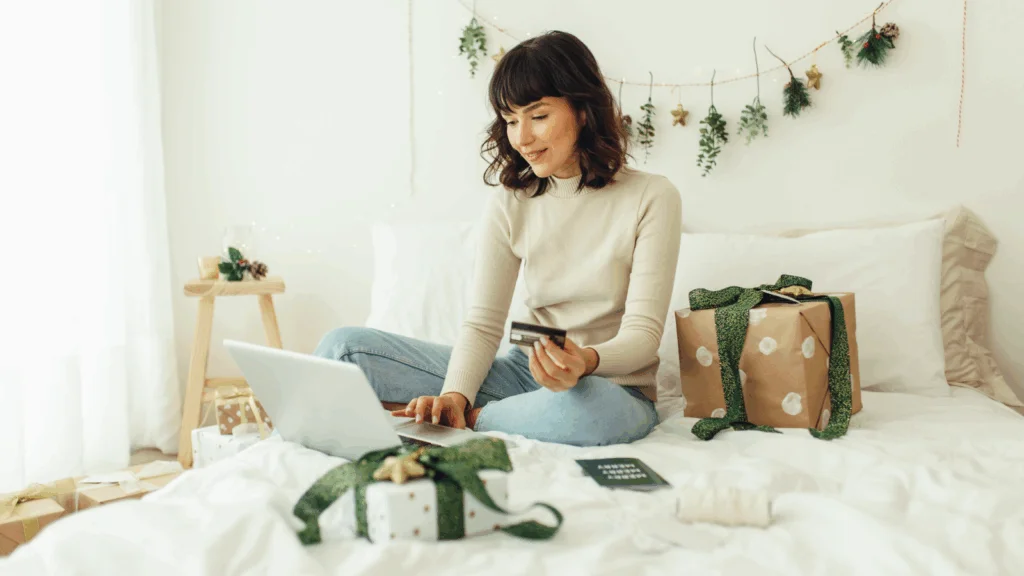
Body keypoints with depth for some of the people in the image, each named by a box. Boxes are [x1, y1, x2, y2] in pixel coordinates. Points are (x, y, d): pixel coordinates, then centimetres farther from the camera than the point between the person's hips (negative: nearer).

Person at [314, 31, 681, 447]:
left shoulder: (651, 198, -7)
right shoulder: (511, 201, 3)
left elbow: (643, 333, -12)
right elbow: (482, 323, -3)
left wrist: (587, 361, -35)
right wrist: (455, 394, -23)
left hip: (613, 386, -1)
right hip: (526, 372, 2)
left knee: (586, 408, -43)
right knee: (344, 346, -9)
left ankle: (471, 419, -17)